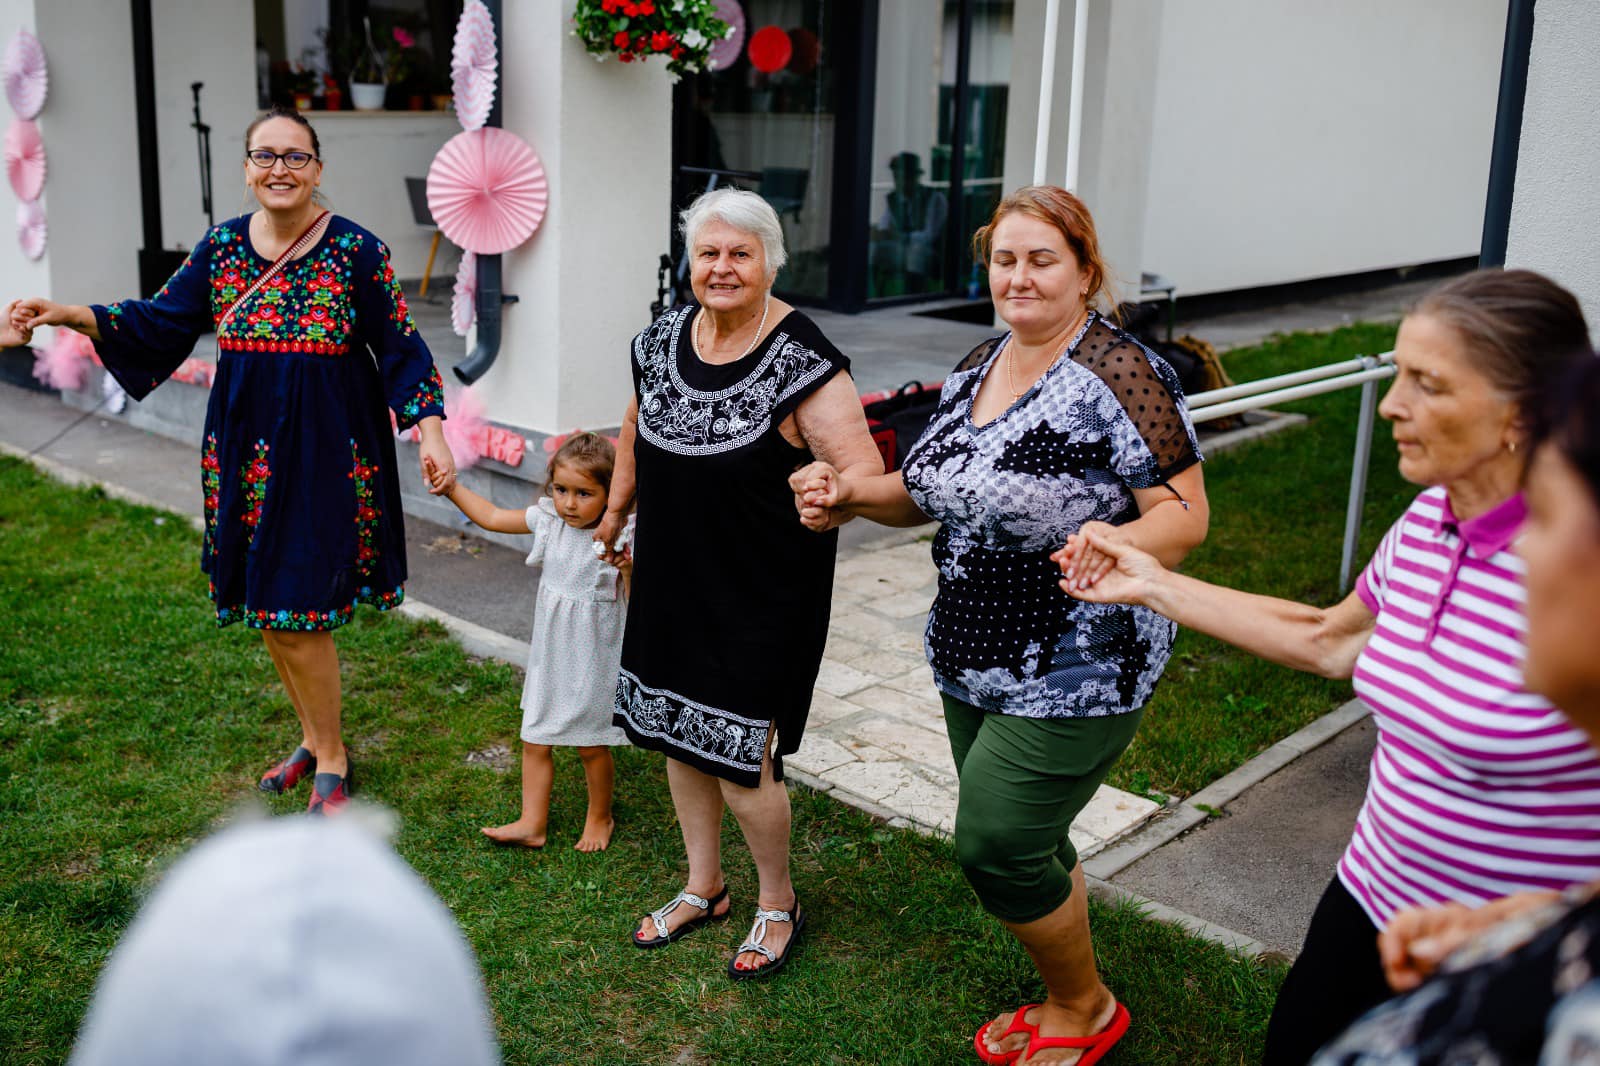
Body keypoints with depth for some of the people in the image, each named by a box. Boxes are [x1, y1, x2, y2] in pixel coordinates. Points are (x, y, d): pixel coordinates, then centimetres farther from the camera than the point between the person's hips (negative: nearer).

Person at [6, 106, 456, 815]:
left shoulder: (356, 251, -7)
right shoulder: (222, 246, 6)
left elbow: (401, 347, -5)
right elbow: (160, 322, 10)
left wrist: (430, 428, -16)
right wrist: (73, 316, -4)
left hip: (327, 451, -5)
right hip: (246, 452, 5)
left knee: (295, 610, -6)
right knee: (268, 612, 12)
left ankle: (331, 757, 14)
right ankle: (314, 738, 32)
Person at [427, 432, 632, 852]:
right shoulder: (549, 520, -4)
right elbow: (491, 517, 7)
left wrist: (628, 570, -36)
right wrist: (452, 488, 2)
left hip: (593, 661, -5)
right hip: (549, 656, 5)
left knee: (591, 746, 11)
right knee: (535, 741, 11)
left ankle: (599, 818, 33)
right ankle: (532, 823, 24)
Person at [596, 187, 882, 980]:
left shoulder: (802, 361, -19)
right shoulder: (663, 340, 1)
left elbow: (865, 475, -24)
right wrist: (615, 513, 26)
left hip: (764, 596, -6)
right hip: (672, 581, 7)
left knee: (739, 758, -2)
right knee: (676, 733, 17)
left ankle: (778, 903, 25)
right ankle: (703, 886, 39)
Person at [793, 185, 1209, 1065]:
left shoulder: (1118, 374, -17)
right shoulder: (979, 367, 8)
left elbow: (1187, 512, -18)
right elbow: (934, 494, 15)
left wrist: (1113, 546, -39)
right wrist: (849, 493, -3)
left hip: (1077, 672, -8)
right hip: (974, 662, 8)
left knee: (995, 845, -5)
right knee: (1029, 845, 18)